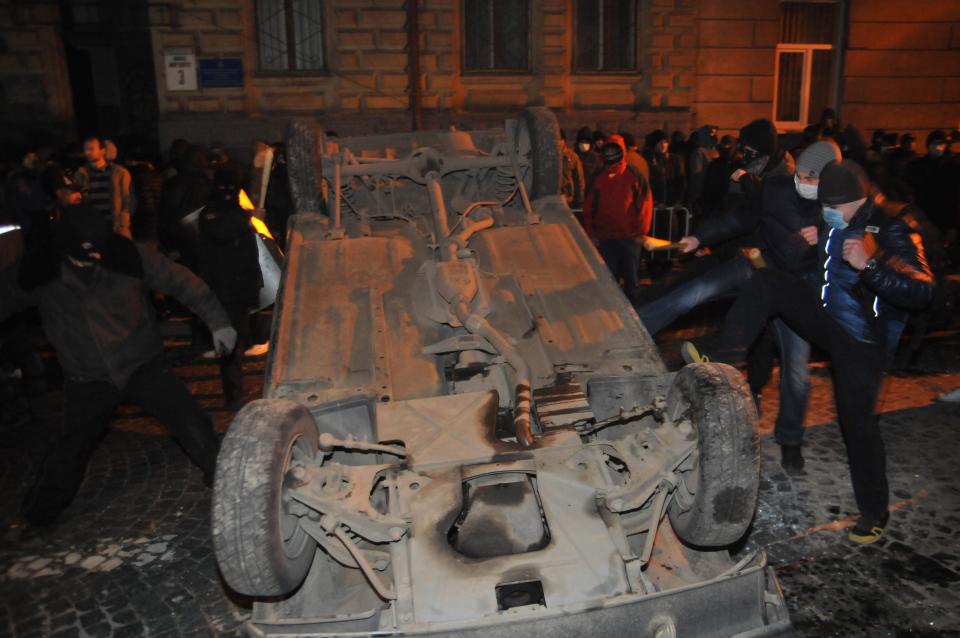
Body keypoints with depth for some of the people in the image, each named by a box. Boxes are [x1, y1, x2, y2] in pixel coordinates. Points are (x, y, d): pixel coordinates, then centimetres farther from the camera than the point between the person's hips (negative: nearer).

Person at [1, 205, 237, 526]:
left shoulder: (128, 258, -17)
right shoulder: (38, 274, -13)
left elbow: (181, 281, -11)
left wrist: (217, 321, -10)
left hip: (144, 364, -1)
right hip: (87, 379, 1)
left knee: (192, 424, -6)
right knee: (71, 448, 11)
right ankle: (41, 511, 37)